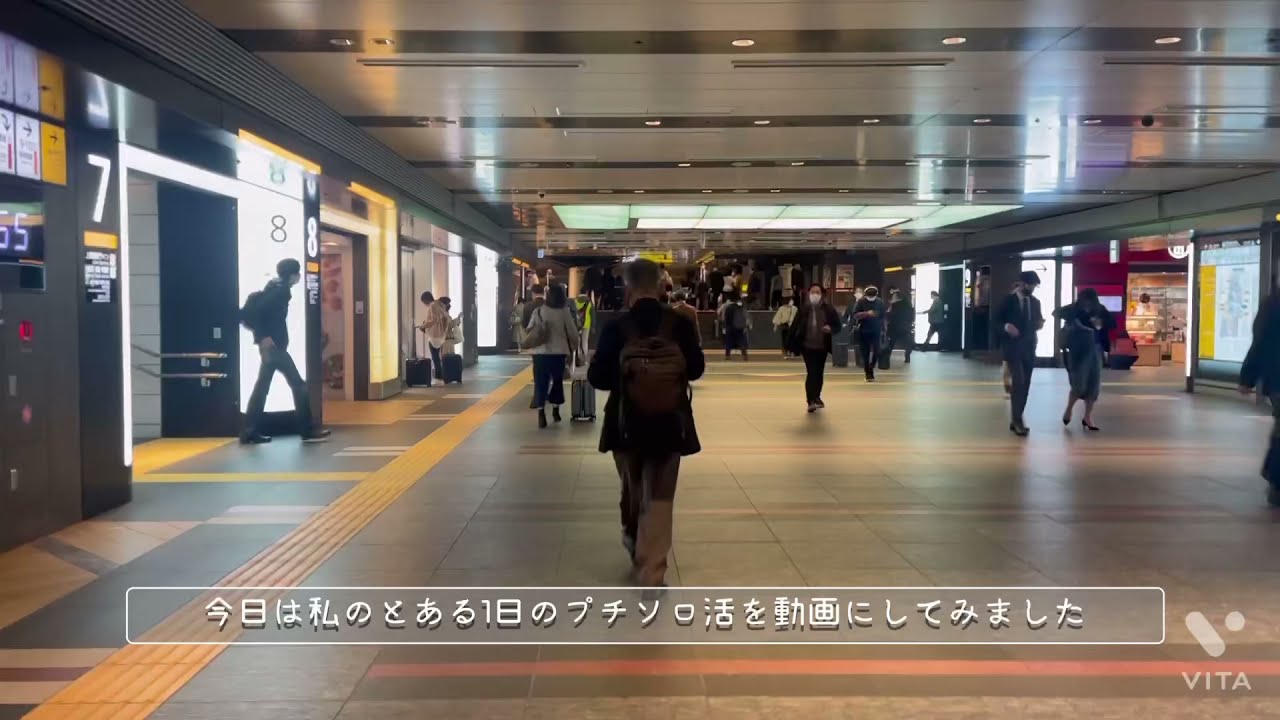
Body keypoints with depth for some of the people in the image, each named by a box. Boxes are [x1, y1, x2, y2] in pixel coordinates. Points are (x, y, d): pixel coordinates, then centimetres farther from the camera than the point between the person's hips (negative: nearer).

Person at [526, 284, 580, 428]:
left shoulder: (538, 311, -2)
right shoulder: (565, 312, -5)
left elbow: (529, 331, 2)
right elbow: (572, 333, 0)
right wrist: (573, 349, 15)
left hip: (540, 352, 0)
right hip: (558, 353, 0)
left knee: (541, 383, 1)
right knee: (557, 381, 17)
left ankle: (541, 414, -10)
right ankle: (555, 411, 27)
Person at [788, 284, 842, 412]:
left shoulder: (829, 309, -5)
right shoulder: (803, 310, -7)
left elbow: (838, 326, 1)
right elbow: (795, 327, -5)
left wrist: (830, 329, -22)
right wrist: (792, 345, -7)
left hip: (822, 347, 2)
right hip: (807, 346, -2)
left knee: (819, 373, 15)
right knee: (811, 373, -12)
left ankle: (816, 398, 34)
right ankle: (812, 401, -13)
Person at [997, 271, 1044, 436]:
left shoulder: (1035, 302, 11)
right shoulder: (1008, 300, -2)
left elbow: (1037, 323, 18)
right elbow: (997, 320, -2)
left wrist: (1040, 324, -6)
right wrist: (1006, 326, -22)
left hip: (1029, 349, 5)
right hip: (1013, 348, -5)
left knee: (1025, 385, 6)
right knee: (1018, 383, -15)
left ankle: (1016, 420, 14)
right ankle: (1017, 421, -11)